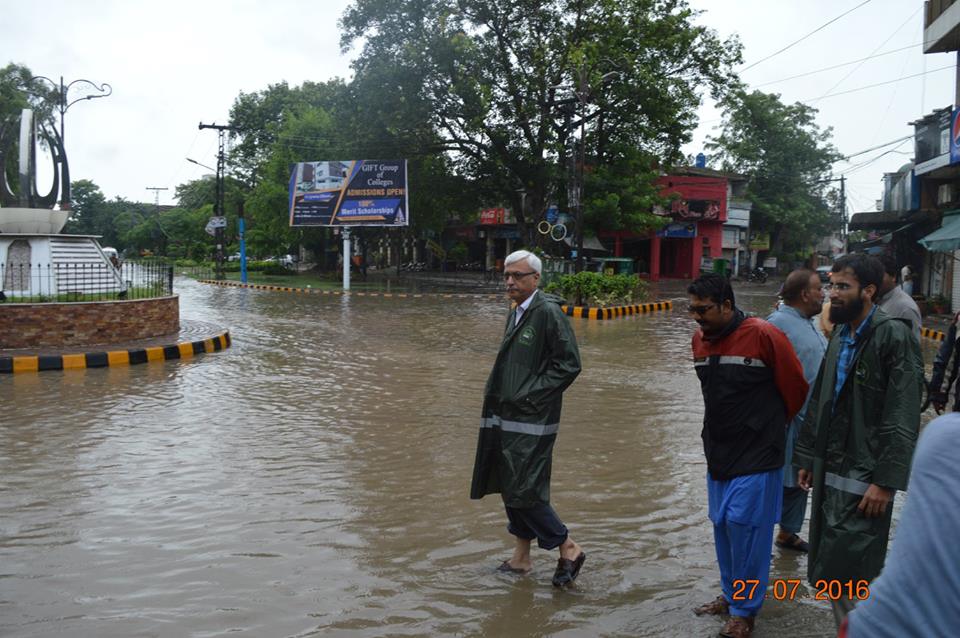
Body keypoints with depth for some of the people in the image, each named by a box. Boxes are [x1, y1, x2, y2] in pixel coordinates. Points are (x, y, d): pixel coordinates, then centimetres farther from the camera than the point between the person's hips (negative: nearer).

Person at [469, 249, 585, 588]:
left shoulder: (548, 312, -13)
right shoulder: (516, 314, 14)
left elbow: (569, 364, -16)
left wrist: (528, 396, -15)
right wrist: (496, 394, 12)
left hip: (532, 422, -9)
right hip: (507, 418, 9)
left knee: (524, 491, -8)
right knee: (511, 488, 14)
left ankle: (569, 550, 9)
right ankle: (521, 558, 27)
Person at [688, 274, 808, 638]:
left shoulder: (763, 336, -16)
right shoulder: (700, 340, 4)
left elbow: (795, 388, -6)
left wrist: (771, 425, 7)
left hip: (756, 455, -6)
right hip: (718, 453, 6)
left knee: (744, 525, -4)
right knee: (722, 525, 13)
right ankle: (731, 595, 30)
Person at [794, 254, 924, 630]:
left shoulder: (894, 336, -13)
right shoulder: (840, 336, 11)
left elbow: (903, 417, -18)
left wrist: (886, 481, -20)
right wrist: (807, 457, 14)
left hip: (865, 479, -8)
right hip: (831, 472, 8)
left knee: (843, 577, -4)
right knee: (828, 574, 14)